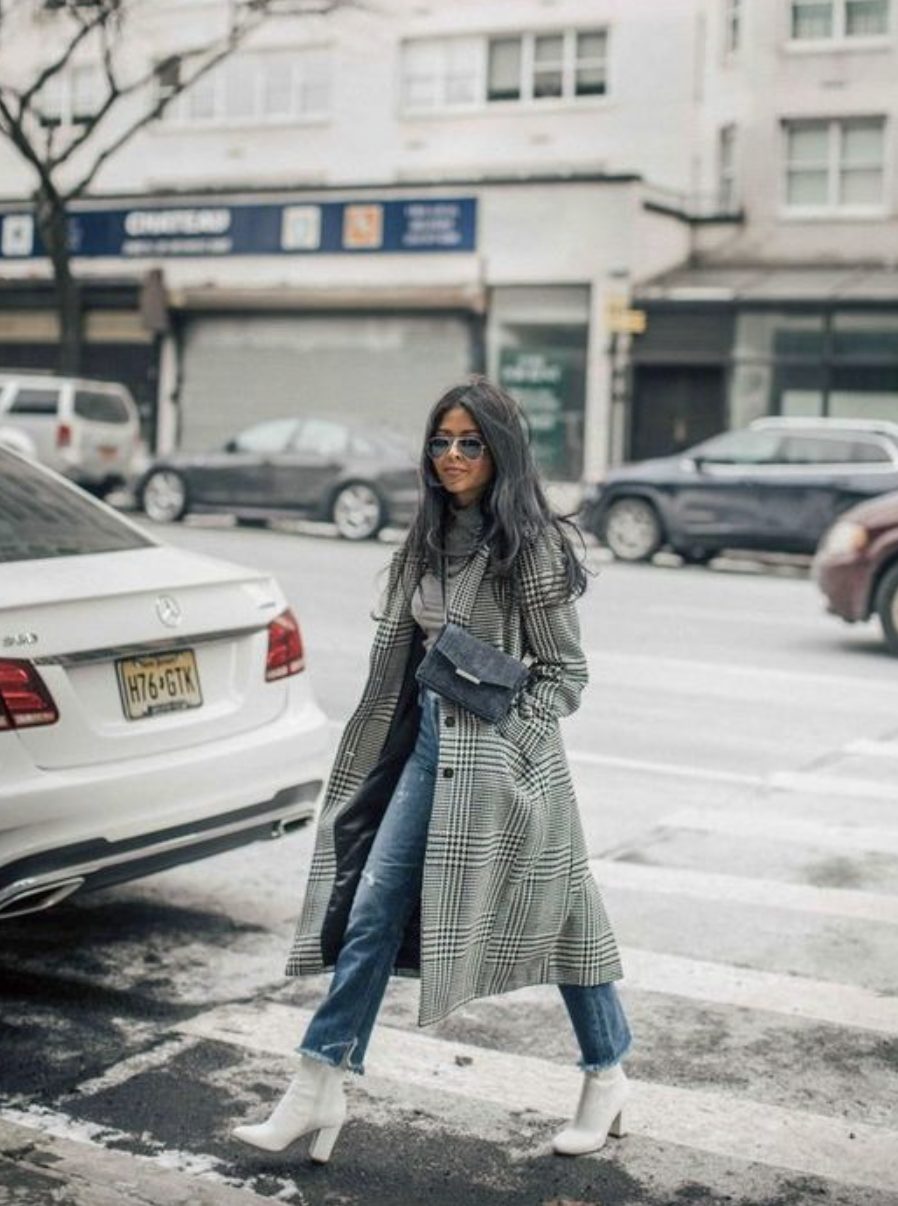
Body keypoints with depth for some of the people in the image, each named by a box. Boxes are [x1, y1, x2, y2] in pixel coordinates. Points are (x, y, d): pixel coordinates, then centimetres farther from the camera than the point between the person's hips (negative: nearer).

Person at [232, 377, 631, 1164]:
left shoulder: (531, 547, -11)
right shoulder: (430, 540, 9)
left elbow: (565, 671, -9)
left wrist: (498, 734, -17)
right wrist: (430, 731, 14)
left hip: (500, 757, -6)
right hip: (428, 745, 7)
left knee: (555, 915, 7)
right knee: (373, 909, 2)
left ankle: (607, 1077, 26)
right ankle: (320, 1088, 7)